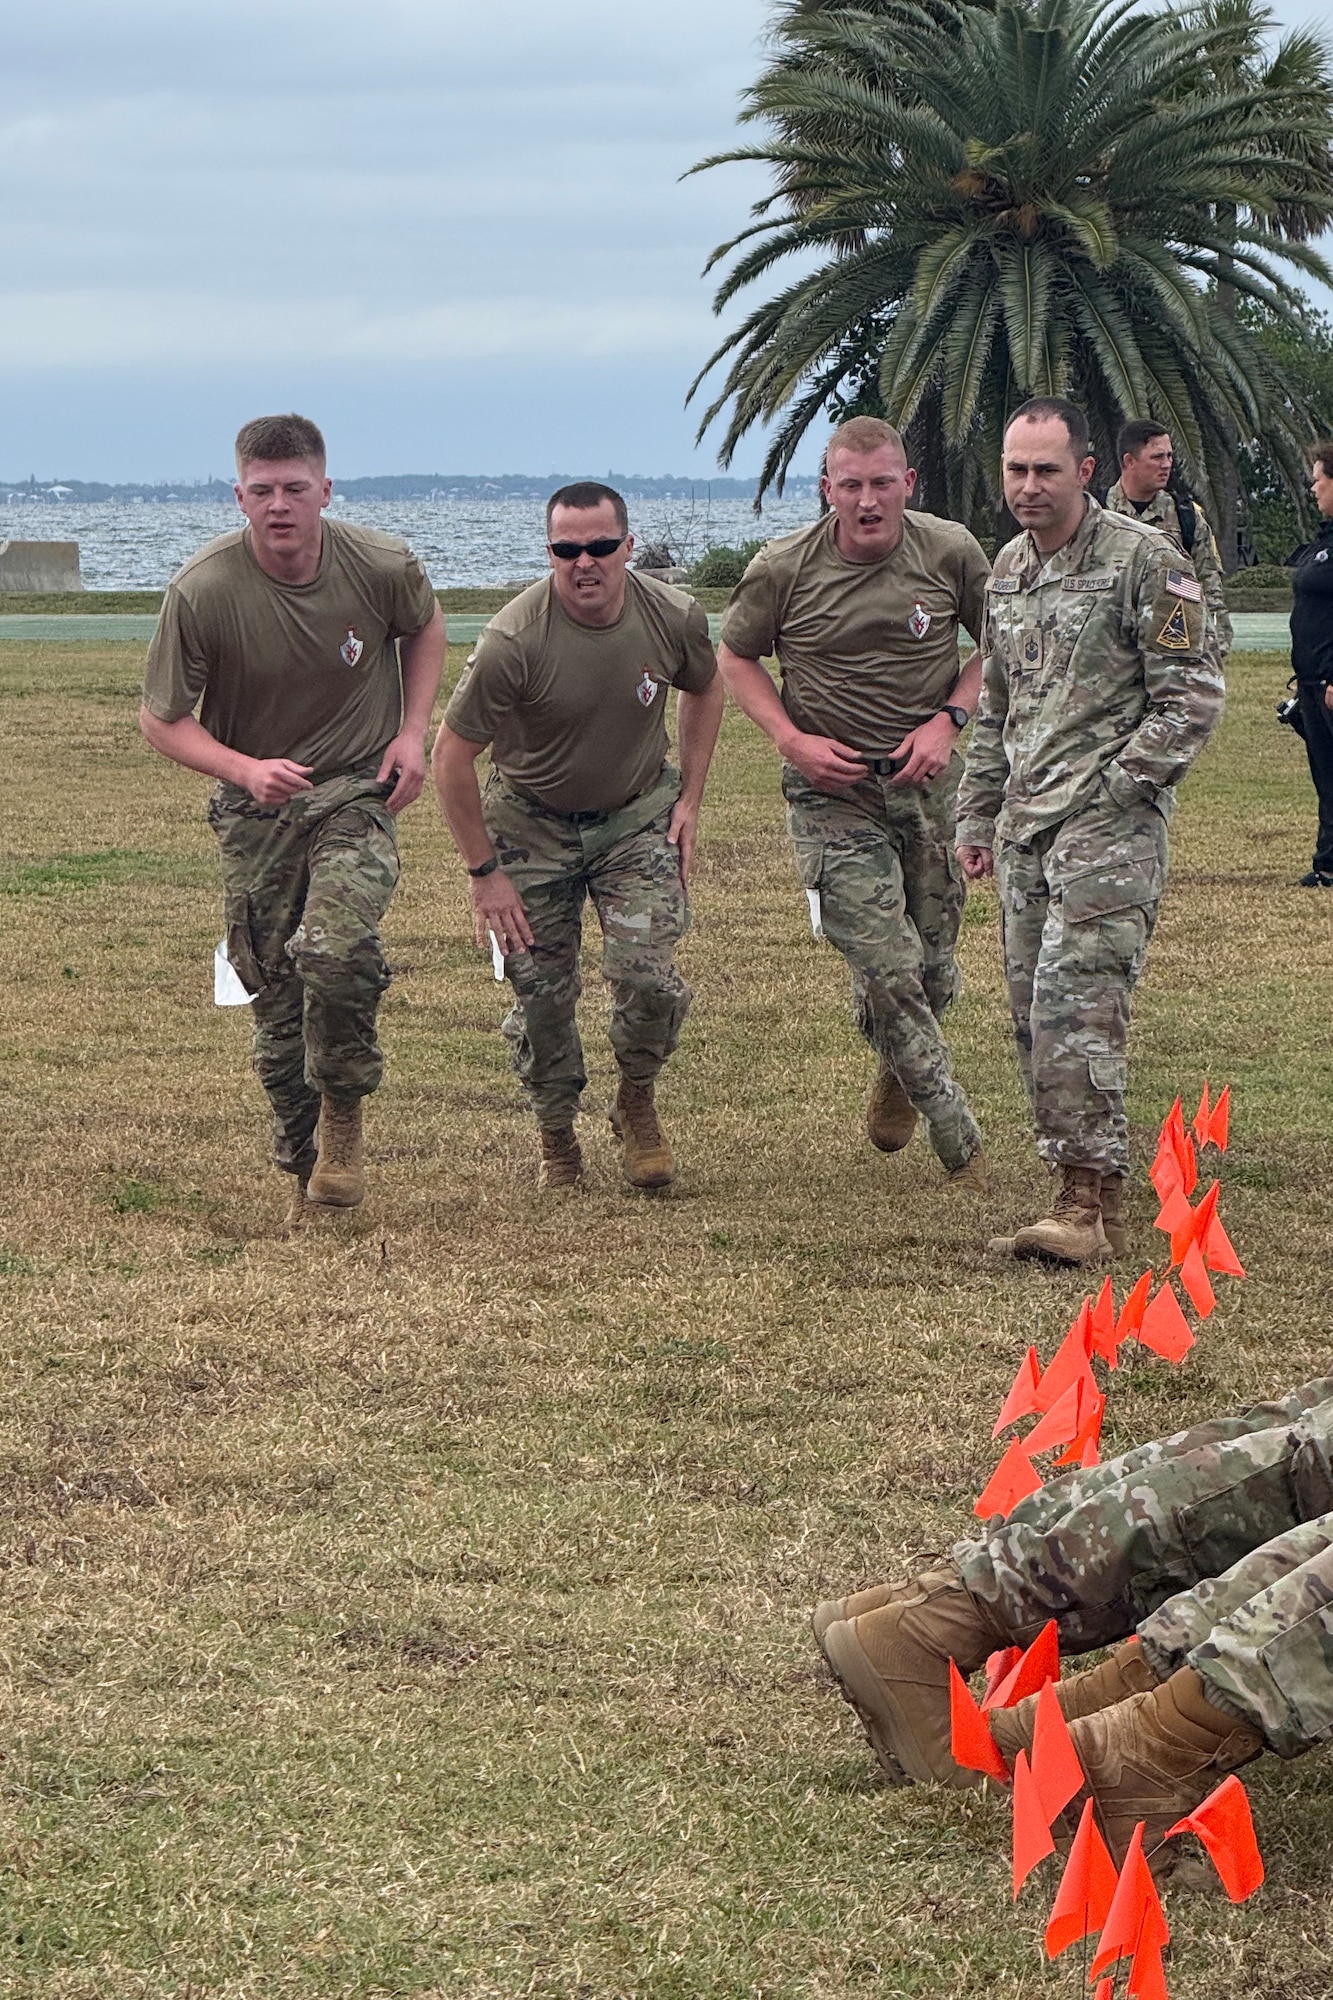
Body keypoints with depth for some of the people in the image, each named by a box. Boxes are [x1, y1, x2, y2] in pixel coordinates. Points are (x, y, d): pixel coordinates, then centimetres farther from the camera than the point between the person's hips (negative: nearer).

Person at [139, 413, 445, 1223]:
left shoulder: (383, 567, -13)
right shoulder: (200, 592, -18)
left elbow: (425, 628, 12)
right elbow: (162, 720, -9)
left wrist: (413, 732, 0)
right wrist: (244, 768, -26)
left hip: (357, 790, -1)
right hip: (255, 808, 1)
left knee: (335, 947, -26)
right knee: (275, 990, 5)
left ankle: (343, 1118, -2)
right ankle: (305, 1168, 25)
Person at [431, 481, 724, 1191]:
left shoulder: (674, 618, -14)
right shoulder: (514, 641, -26)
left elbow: (704, 689, 11)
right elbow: (451, 757, -17)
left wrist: (689, 800, 5)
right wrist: (484, 873, -13)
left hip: (638, 815, 2)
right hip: (532, 824, -2)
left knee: (646, 974, -14)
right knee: (541, 993, -1)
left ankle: (637, 1101, 15)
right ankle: (556, 1136, 24)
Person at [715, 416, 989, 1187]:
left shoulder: (951, 553, -6)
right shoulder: (784, 570, -9)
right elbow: (736, 658, 7)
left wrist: (950, 719, -8)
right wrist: (793, 740, -8)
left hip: (928, 780, 2)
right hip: (833, 791, -2)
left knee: (934, 971, 9)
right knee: (889, 969, -12)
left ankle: (898, 1076, 43)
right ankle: (961, 1144, -2)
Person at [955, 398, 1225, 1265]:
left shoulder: (1144, 561, -7)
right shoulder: (1008, 567, 16)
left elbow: (1193, 696, -8)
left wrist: (1118, 783, -13)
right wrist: (977, 815, 22)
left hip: (1110, 823, -8)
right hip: (1025, 826, 8)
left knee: (1075, 1006, -17)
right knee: (1035, 1017, 7)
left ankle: (1094, 1204, -15)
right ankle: (1083, 1193, 15)